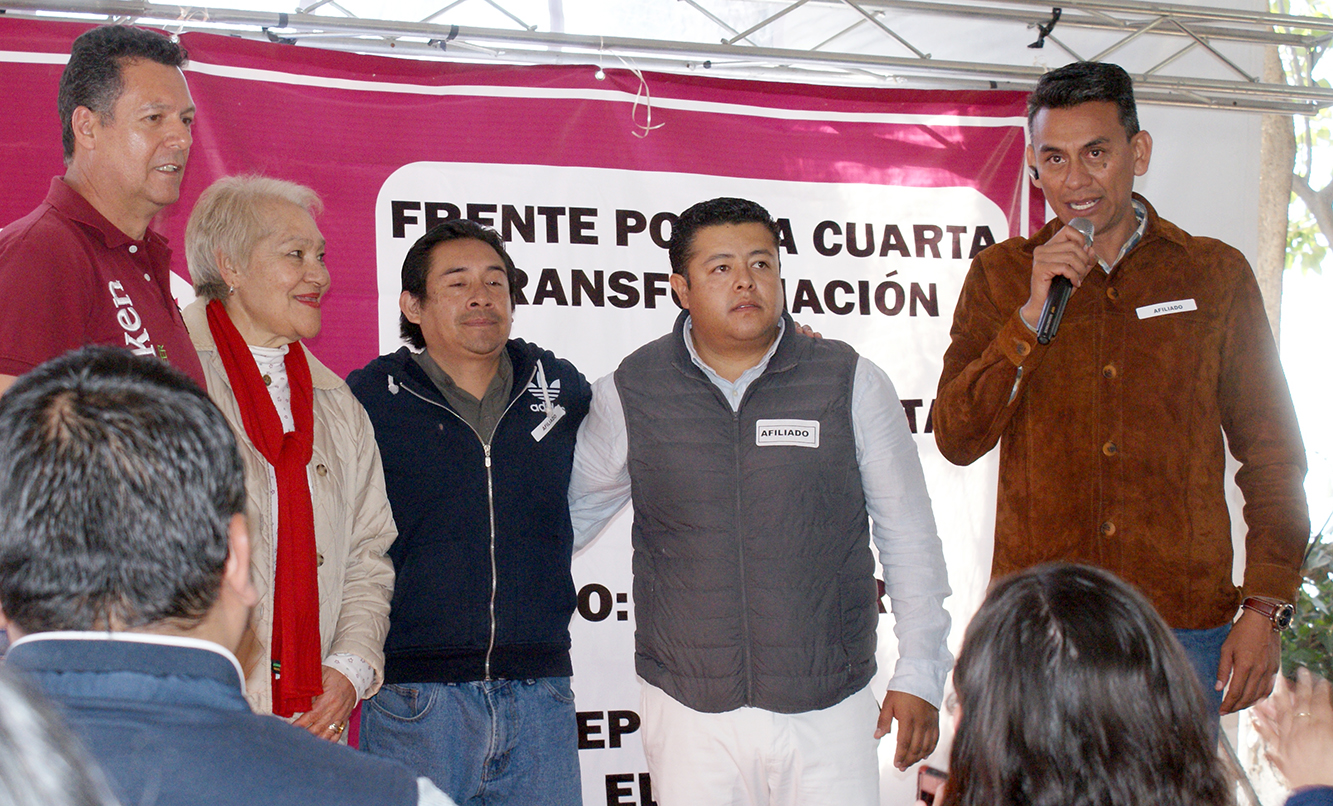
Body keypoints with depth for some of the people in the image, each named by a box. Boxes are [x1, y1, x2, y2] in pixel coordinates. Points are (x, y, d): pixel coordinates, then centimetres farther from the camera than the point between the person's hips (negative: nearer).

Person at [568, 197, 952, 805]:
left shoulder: (850, 383, 0)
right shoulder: (630, 394, 1)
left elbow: (910, 539, 5)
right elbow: (571, 512, 16)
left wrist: (919, 677, 2)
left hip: (828, 710, 0)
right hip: (691, 711, 1)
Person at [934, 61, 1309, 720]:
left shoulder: (1216, 275, 6)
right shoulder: (1000, 277, 7)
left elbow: (1272, 456, 8)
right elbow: (957, 440, -2)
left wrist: (1266, 608, -1)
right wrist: (1032, 315, -13)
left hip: (1186, 623, 0)